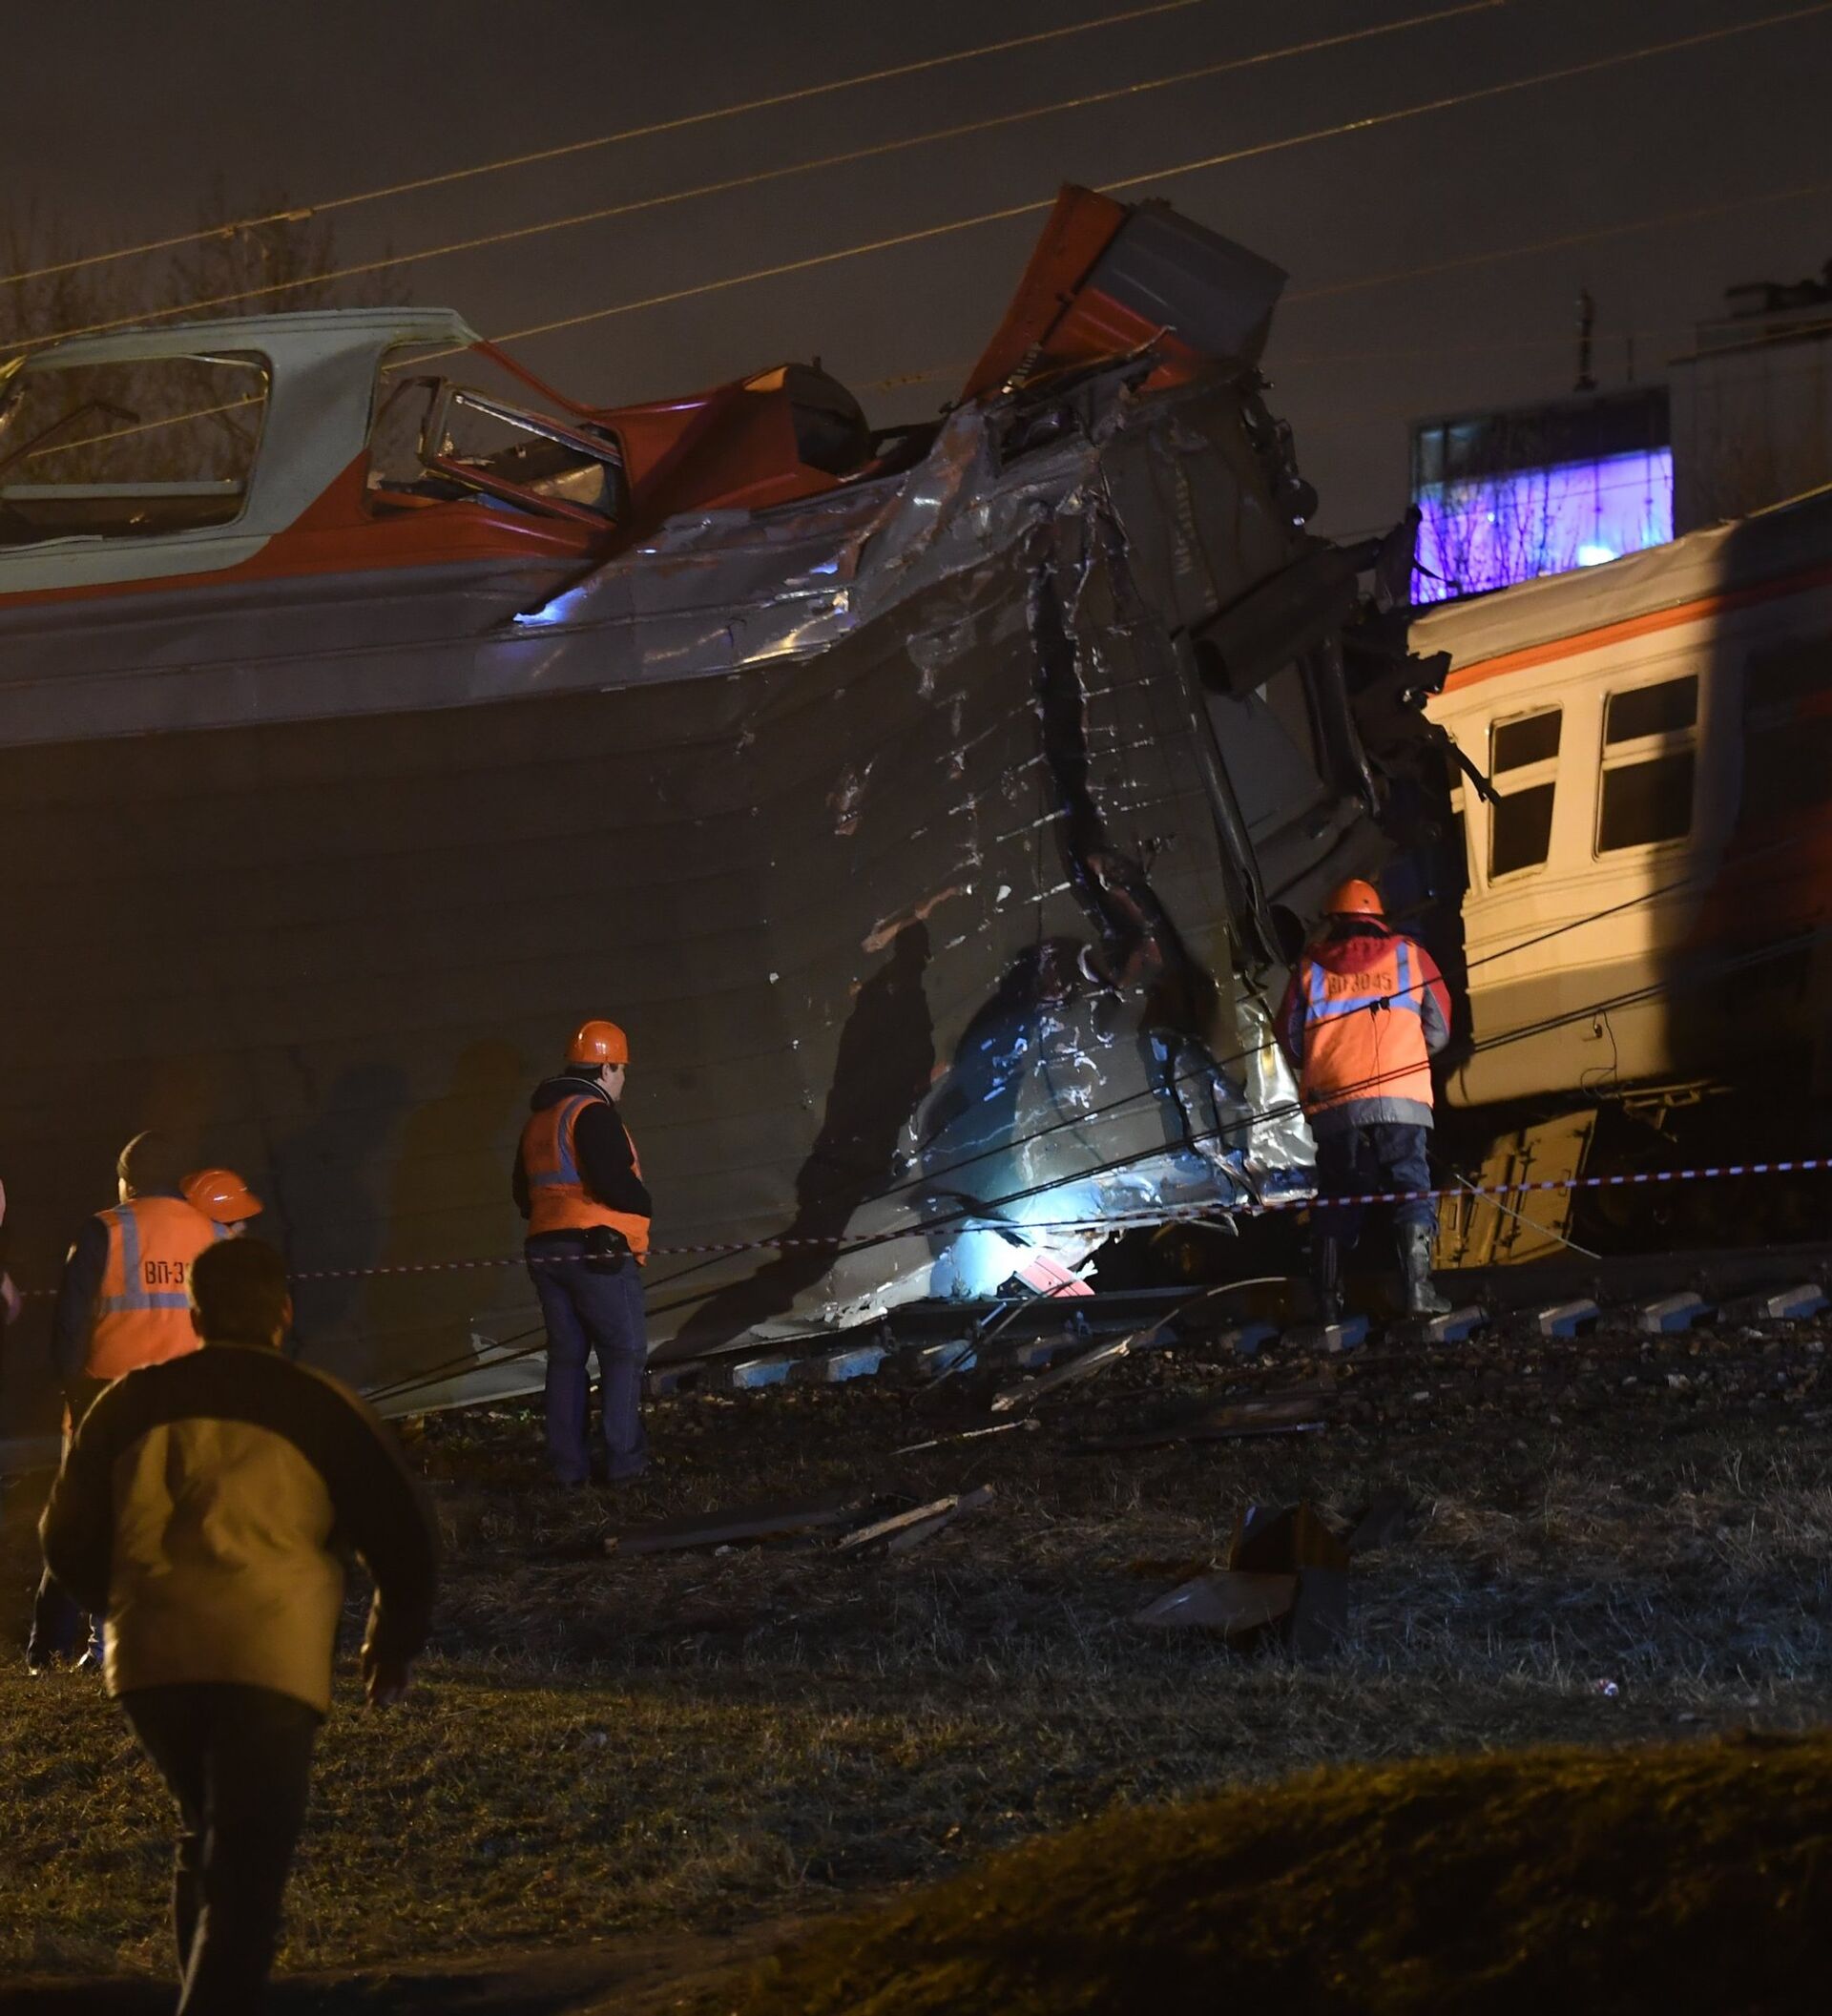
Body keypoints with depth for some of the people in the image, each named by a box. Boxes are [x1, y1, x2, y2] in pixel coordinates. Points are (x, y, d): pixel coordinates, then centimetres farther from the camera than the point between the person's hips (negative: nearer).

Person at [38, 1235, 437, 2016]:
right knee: (247, 1867, -3)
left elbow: (68, 1541, 19)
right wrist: (393, 1645, 22)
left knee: (207, 1838, 24)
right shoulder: (319, 1408, 5)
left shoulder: (131, 1404, 13)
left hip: (150, 1660, 4)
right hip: (269, 1658, -4)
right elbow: (402, 1536, 6)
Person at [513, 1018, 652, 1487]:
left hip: (546, 1250, 8)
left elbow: (524, 1193, 22)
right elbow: (612, 1181, -20)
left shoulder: (539, 1119, 17)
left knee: (566, 1357, 10)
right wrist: (643, 1204, -2)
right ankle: (623, 1460, -7)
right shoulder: (592, 1113, -11)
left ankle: (568, 1466, 8)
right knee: (623, 1354, -2)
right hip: (598, 1250, -8)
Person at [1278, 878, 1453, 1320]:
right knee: (1411, 1188, 0)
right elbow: (1438, 1031, 15)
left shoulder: (1310, 966, 13)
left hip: (1331, 1104, 1)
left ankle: (1328, 1300, 5)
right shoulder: (1408, 955, 13)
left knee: (1335, 1199, 9)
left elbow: (1290, 1038, 14)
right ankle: (1417, 1287, -15)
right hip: (1398, 1099, -1)